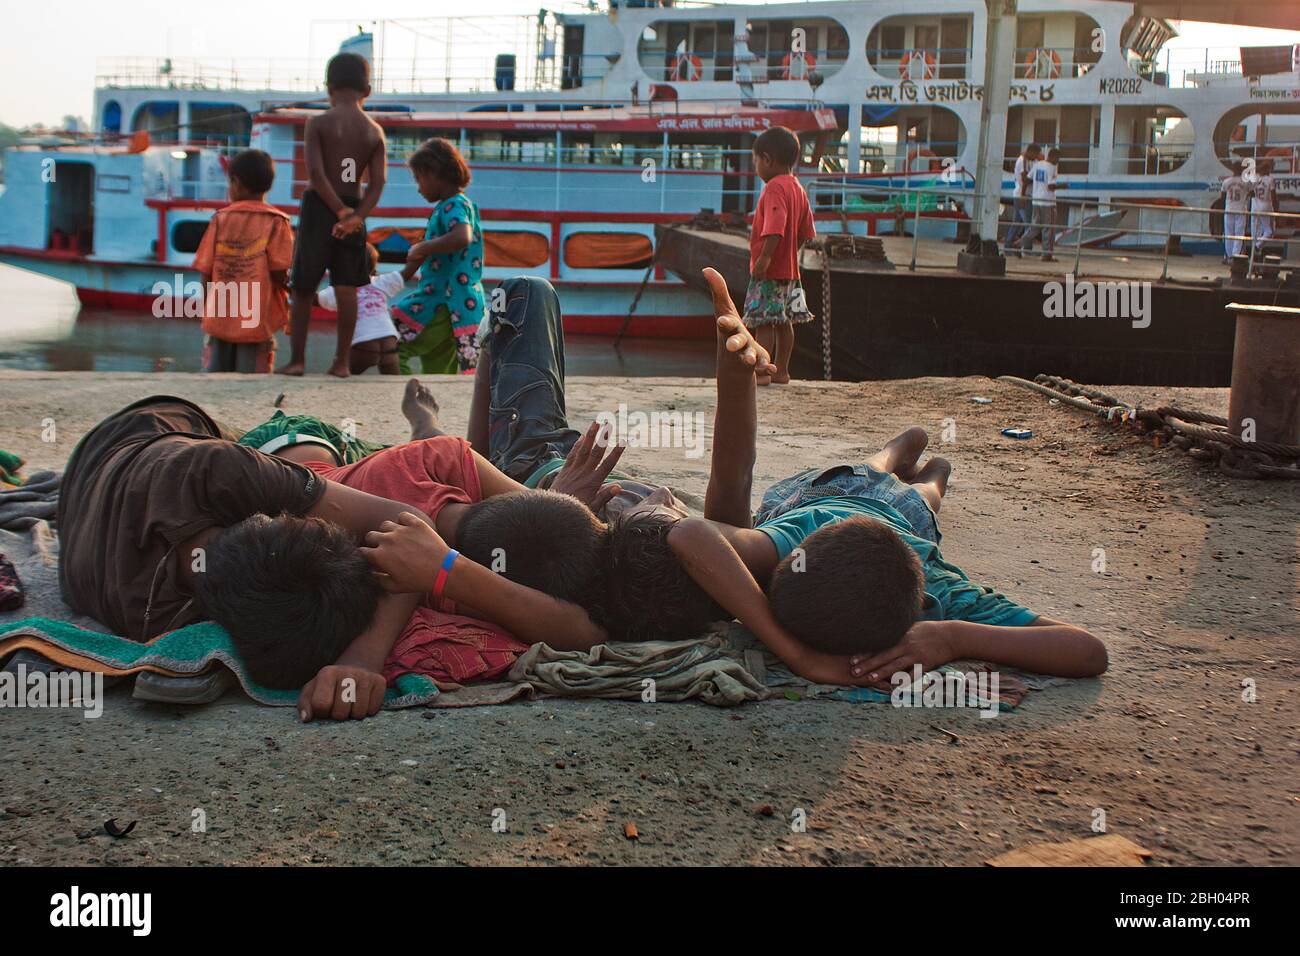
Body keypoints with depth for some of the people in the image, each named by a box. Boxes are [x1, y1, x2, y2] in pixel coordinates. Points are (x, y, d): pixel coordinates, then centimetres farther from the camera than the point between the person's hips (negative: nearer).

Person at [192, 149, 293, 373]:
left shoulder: (220, 218, 2)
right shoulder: (275, 222, -5)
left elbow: (205, 271, 0)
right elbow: (279, 271, -13)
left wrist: (208, 308, 14)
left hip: (219, 319, 2)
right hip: (257, 321, -2)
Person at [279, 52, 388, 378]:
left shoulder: (317, 124, -7)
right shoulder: (375, 132, 3)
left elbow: (316, 172, -17)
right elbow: (378, 182, -7)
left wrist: (340, 210, -13)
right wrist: (355, 216, -14)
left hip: (319, 206, -3)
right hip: (354, 208, 3)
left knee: (303, 287, 6)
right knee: (347, 289, 6)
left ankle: (297, 359, 7)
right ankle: (341, 361, 6)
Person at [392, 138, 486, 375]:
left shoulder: (454, 205, -12)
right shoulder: (460, 204, 18)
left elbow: (462, 238, -34)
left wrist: (422, 248, -22)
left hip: (445, 306, -10)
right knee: (437, 375, 13)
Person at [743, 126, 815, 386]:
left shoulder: (774, 188, -16)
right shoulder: (797, 188, 14)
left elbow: (776, 228, -28)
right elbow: (805, 232, 16)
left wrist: (765, 257, -29)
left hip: (769, 270, -10)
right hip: (789, 268, 10)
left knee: (763, 322, -6)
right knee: (783, 321, 13)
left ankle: (761, 372, -5)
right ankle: (781, 370, 20)